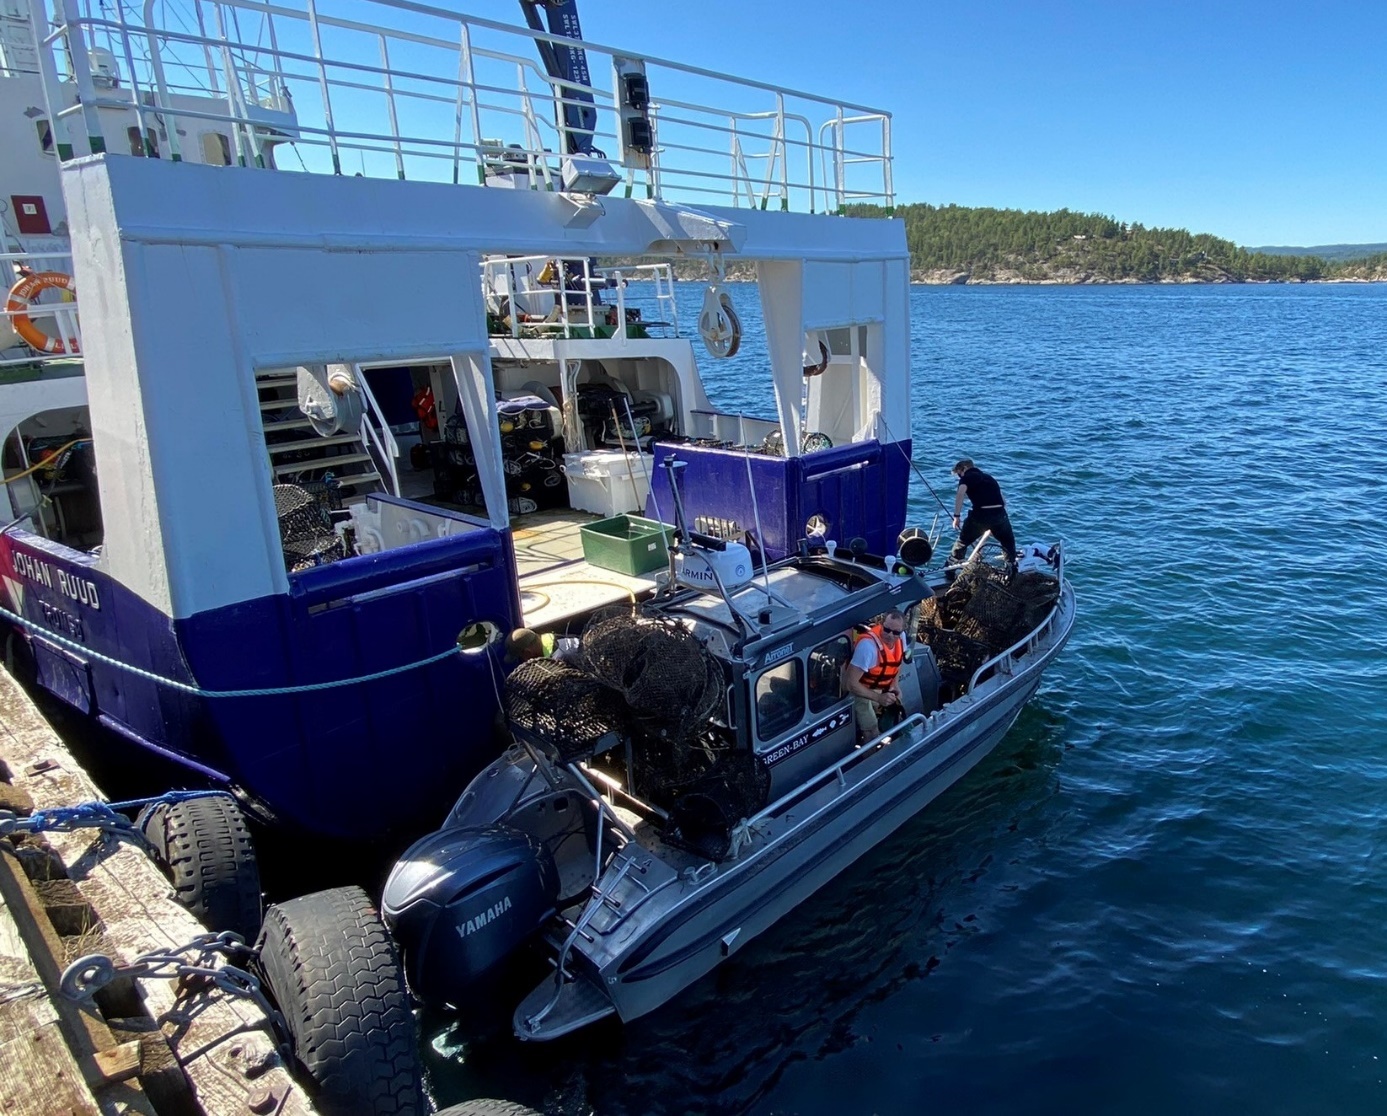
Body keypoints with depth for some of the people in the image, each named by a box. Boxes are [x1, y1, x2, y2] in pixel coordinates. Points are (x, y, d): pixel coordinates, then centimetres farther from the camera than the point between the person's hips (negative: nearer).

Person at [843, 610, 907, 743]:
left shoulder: (901, 637, -15)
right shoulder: (868, 645, -37)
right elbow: (850, 683, -34)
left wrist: (895, 684, -7)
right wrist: (878, 698, -35)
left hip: (882, 688, 7)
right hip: (860, 689, -7)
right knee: (872, 735, -10)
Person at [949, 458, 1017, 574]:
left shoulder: (967, 477, 10)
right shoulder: (989, 478, 29)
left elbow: (960, 494, -14)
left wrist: (956, 516, -13)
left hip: (981, 514, -4)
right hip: (999, 513, 4)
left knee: (963, 542, 15)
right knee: (1008, 542, 28)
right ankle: (1012, 569, 26)